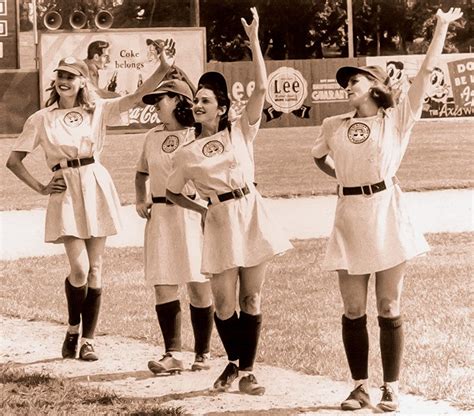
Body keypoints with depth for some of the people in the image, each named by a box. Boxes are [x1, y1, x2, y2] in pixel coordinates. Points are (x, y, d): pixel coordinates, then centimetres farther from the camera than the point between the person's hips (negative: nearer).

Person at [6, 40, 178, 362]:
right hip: (66, 193, -1)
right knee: (79, 268, -10)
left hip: (96, 189, 1)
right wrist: (40, 188, 0)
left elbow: (137, 97, -6)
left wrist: (163, 69, -18)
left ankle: (88, 339, 11)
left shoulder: (98, 110, 5)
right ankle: (73, 328, 15)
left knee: (95, 268, 3)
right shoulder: (42, 119, 3)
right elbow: (14, 160, 7)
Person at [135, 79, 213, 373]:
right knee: (163, 285, -1)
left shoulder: (197, 135, -4)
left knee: (199, 285, 0)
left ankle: (203, 353, 12)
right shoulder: (153, 137, 13)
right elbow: (142, 172, 26)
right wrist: (140, 200, 10)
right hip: (160, 216, 5)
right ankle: (173, 355, 3)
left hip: (192, 213, -5)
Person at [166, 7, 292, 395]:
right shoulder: (187, 154, 5)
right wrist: (202, 209, 0)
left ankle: (247, 371, 11)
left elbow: (262, 88, -7)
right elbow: (173, 192, 17)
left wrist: (254, 38, -11)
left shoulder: (241, 131, 3)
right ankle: (233, 363, 23)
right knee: (224, 303, 0)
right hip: (220, 223, 0)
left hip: (252, 215, 0)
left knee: (252, 298, 3)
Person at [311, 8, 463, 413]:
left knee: (389, 308, 2)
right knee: (354, 310, 4)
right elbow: (319, 158, 29)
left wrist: (441, 26, -5)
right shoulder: (333, 126, 10)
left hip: (387, 215, -3)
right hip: (350, 217, 3)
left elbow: (426, 72, -5)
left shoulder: (397, 118, 1)